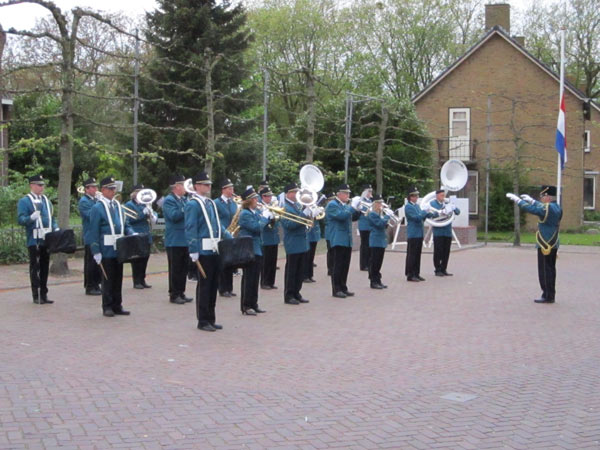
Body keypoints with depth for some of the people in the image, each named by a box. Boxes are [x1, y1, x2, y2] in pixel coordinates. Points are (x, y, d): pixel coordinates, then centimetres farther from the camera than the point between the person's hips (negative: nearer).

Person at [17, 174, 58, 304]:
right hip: (34, 240, -6)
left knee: (45, 267, 10)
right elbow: (21, 220, -12)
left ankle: (44, 295, 17)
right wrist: (31, 218, -31)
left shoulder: (46, 200, 15)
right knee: (35, 267, -2)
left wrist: (56, 228, 3)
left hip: (47, 239, 6)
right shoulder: (24, 201, -4)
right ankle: (36, 296, 2)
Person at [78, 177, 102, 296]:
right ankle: (89, 287, 2)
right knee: (91, 262, -4)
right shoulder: (84, 201, -9)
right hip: (90, 238, -8)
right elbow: (91, 216, -20)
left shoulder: (96, 200, 16)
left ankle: (96, 285, 17)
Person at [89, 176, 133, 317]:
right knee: (108, 279, 1)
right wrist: (96, 252, -15)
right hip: (106, 251, -6)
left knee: (118, 279, 10)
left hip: (119, 249, 6)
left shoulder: (118, 206, 12)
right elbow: (94, 231, -10)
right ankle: (107, 307, 9)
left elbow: (125, 225, 17)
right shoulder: (97, 208, -7)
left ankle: (117, 306, 18)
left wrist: (132, 233, -4)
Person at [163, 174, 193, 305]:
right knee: (175, 269, -2)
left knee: (183, 268, 11)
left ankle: (181, 293, 18)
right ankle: (174, 295, 4)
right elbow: (174, 216, -23)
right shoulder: (169, 200, -10)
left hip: (185, 240, 8)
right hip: (174, 241, -8)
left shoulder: (185, 199, 16)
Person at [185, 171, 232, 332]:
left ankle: (211, 319, 19)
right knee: (204, 285, -2)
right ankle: (203, 321, 7)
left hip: (215, 250, 8)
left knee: (214, 285, 11)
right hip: (203, 251, -8)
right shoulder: (193, 204, -9)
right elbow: (190, 229, -14)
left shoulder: (210, 203, 17)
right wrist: (193, 252, -18)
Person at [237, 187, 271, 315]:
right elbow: (257, 227, -23)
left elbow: (265, 226, 18)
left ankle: (253, 304, 19)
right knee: (248, 278, -4)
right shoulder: (245, 214, -14)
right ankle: (246, 307, 1)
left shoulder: (256, 212, 12)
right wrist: (265, 217, -12)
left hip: (257, 249, 9)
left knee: (255, 278, 12)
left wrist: (270, 217, 1)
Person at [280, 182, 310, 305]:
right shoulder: (284, 207, -11)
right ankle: (288, 296, 6)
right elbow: (288, 224, -22)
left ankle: (296, 293, 20)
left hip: (301, 243, 8)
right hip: (292, 244, -8)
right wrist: (303, 216, -27)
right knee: (291, 270, -1)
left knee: (300, 271, 12)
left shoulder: (297, 205, 15)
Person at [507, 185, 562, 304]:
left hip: (545, 245, -9)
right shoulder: (557, 207, 9)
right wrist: (530, 200, 27)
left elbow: (530, 208, -17)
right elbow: (541, 207, 24)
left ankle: (547, 296, -1)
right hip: (553, 244, 9)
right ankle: (550, 295, 19)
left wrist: (517, 199, -7)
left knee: (545, 270, -4)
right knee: (550, 269, 13)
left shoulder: (548, 207, -17)